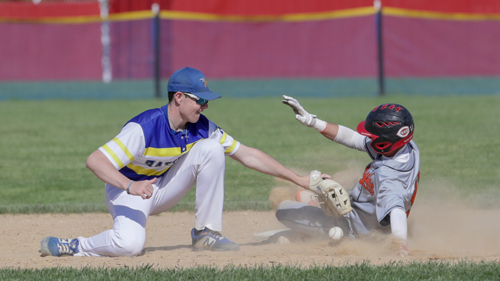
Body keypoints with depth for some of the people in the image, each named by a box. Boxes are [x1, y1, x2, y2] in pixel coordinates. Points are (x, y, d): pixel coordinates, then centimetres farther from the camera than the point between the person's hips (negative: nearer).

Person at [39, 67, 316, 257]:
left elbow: (246, 154, -2)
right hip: (127, 189, -6)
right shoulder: (143, 128, -29)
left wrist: (297, 179, -4)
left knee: (211, 149, -12)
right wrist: (130, 186, -50)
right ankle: (72, 246, -6)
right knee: (130, 244, -36)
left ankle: (206, 233, -3)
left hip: (165, 187, 6)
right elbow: (95, 160, -35)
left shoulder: (200, 127, -10)